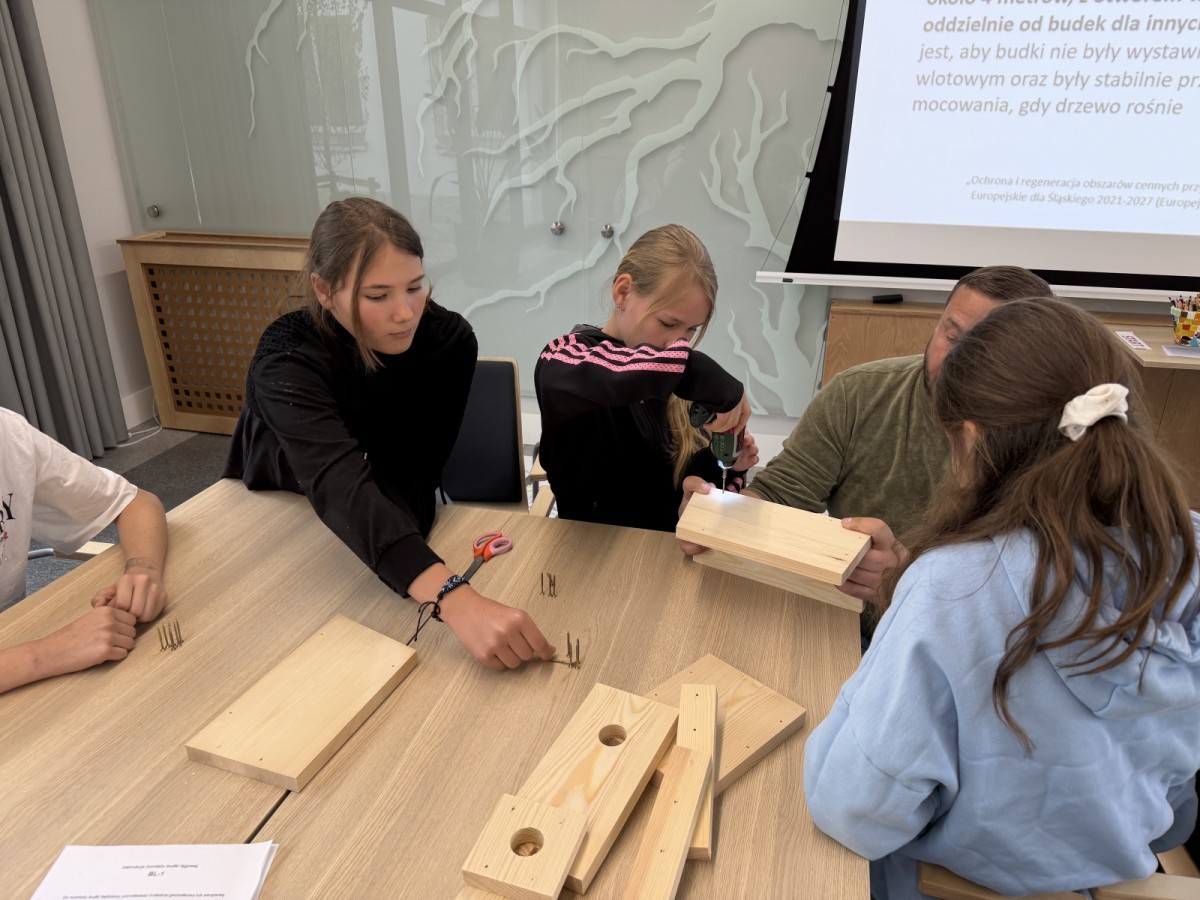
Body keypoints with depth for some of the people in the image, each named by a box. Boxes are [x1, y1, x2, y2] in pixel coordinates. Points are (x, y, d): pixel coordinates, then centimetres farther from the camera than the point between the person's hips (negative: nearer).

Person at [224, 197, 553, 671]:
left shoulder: (449, 339, -23)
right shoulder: (287, 360, -34)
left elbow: (414, 473, -23)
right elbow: (342, 489, -51)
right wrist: (456, 600, -65)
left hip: (396, 514, 2)